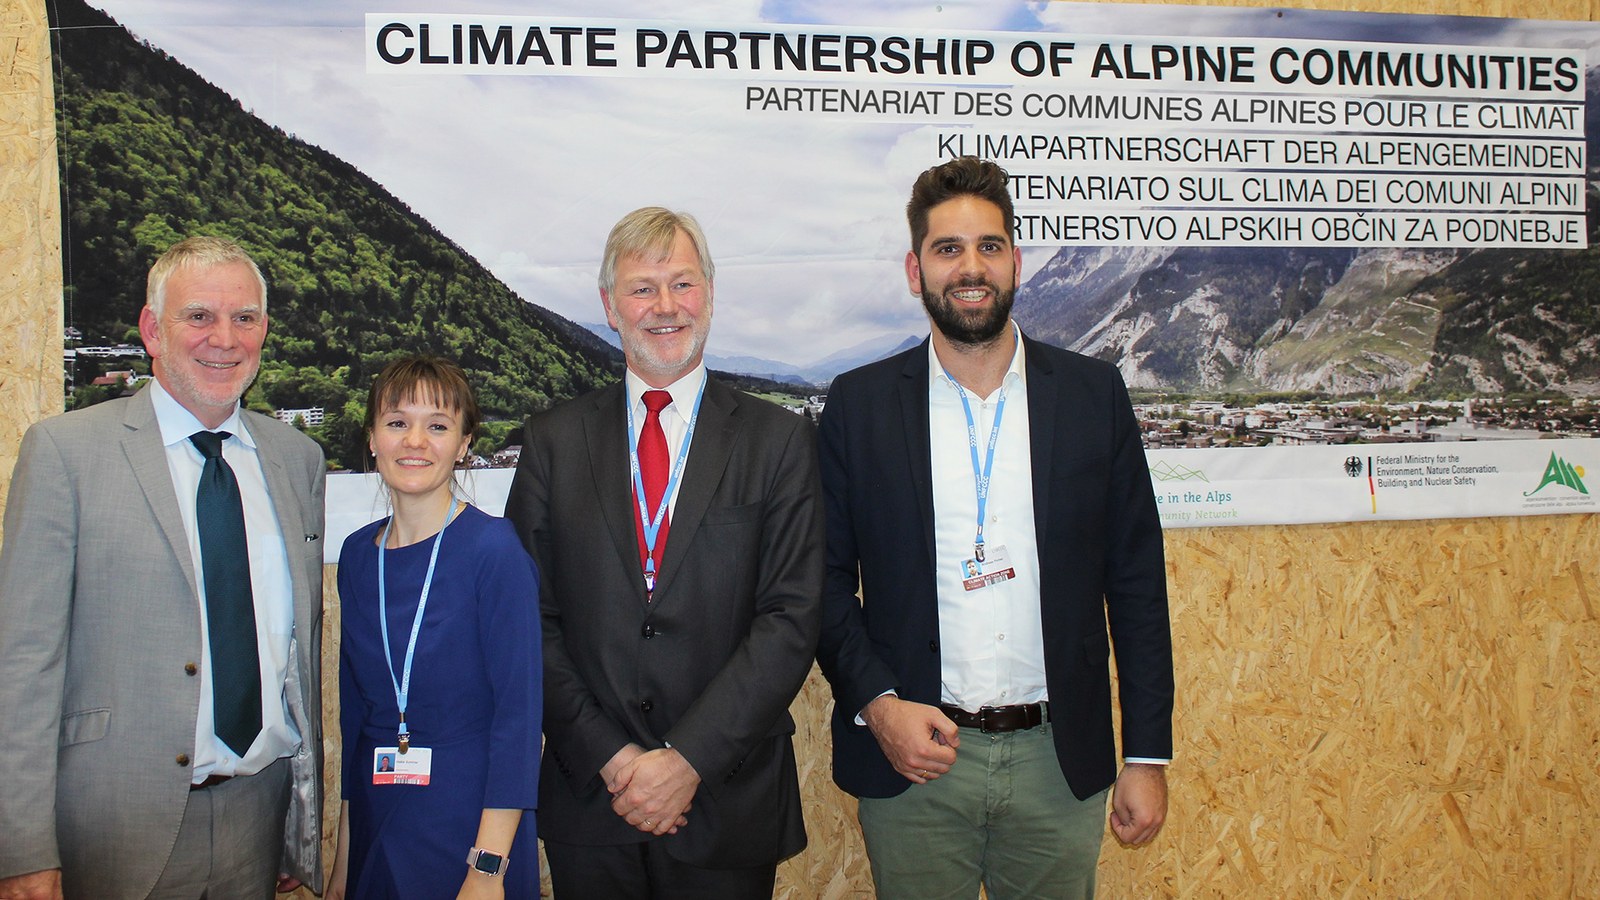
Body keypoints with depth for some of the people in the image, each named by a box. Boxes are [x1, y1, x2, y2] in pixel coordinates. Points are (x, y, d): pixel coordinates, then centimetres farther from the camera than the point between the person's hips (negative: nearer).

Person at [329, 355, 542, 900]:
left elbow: (518, 711, -16)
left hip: (469, 819, -5)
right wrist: (343, 855, 8)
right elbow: (353, 706, 8)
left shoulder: (494, 549, -15)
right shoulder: (357, 554, 3)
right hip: (376, 822, 5)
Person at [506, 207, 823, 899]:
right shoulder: (555, 440, 3)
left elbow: (791, 619, -7)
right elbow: (531, 616, 0)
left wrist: (688, 759, -14)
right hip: (589, 798, 1)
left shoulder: (779, 441, -1)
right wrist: (609, 755, -9)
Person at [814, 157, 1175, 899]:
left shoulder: (1094, 394, 0)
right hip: (910, 759, 0)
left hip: (1059, 760, 1)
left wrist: (1148, 754, 0)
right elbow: (827, 577, 2)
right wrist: (874, 702, -12)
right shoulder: (858, 404, -1)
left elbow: (1136, 580, 2)